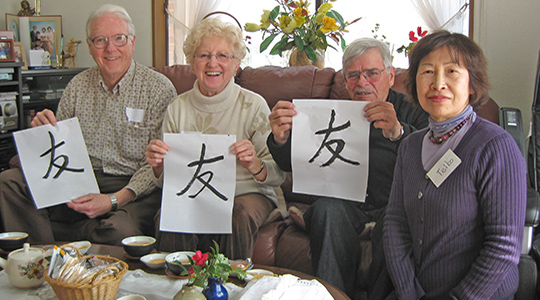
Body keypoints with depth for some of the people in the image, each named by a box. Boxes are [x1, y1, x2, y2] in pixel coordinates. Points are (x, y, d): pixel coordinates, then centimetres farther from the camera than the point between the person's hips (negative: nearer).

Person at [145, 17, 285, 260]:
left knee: (241, 215, -34)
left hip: (246, 193, -1)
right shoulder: (178, 108, 6)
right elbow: (165, 180, 11)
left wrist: (254, 165, -26)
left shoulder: (254, 106, -2)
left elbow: (278, 175, -4)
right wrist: (158, 165, -12)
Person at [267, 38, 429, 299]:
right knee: (327, 208, -31)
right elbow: (292, 164, 14)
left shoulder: (411, 113, 11)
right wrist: (280, 138, -10)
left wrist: (398, 132, -31)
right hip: (346, 203, 2)